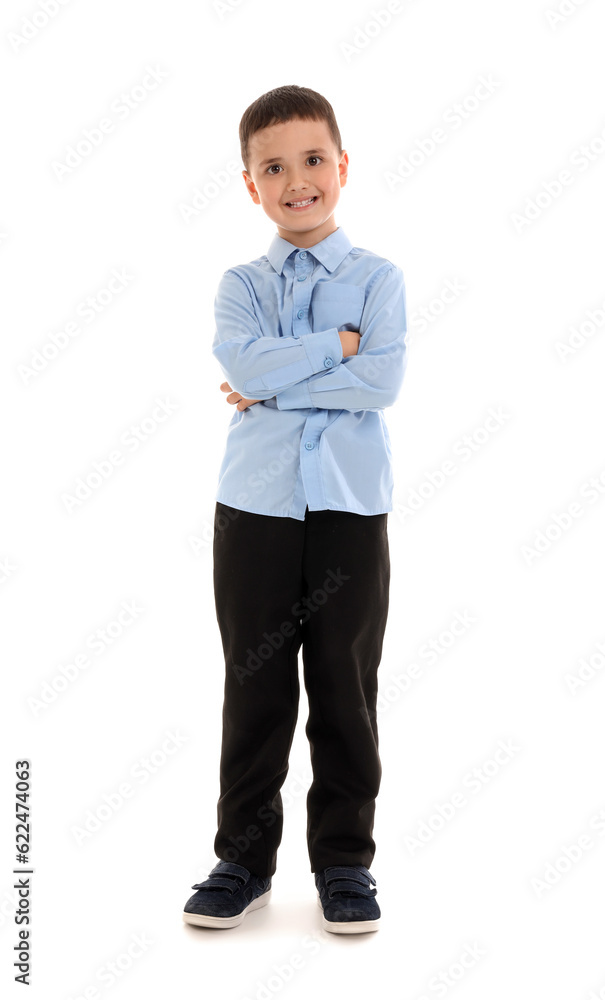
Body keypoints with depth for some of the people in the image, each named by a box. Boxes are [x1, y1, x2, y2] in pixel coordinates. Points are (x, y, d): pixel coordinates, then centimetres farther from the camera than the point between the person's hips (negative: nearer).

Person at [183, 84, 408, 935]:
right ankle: (244, 860, 21)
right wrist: (336, 346, -9)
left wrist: (275, 385, -10)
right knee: (256, 688, 7)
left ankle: (344, 862, 21)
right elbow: (244, 364, -13)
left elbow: (383, 382, -12)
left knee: (346, 688, 6)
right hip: (256, 506, 1)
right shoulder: (241, 284, 7)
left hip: (352, 508, -1)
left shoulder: (378, 278, 4)